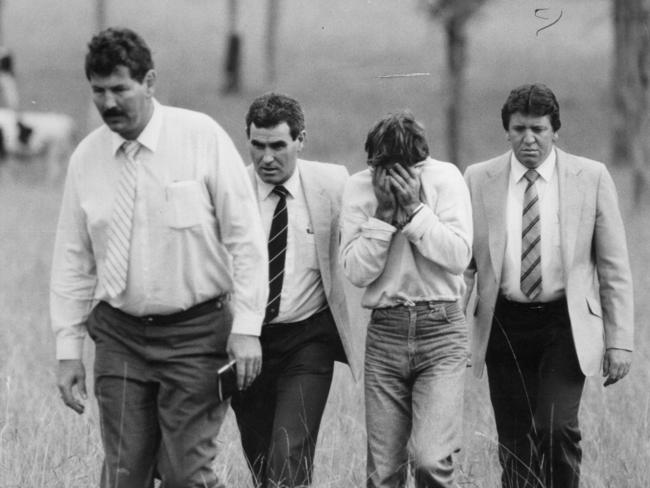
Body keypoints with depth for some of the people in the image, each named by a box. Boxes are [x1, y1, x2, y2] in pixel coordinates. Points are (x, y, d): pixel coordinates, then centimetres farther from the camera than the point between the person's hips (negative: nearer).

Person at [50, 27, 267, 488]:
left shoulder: (202, 137, -7)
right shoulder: (87, 157, 4)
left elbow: (246, 237, -6)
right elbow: (73, 260, 10)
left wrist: (246, 327, -10)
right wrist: (68, 349, 7)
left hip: (195, 332, -3)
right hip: (119, 335, 3)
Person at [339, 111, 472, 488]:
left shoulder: (445, 178, -3)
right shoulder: (359, 188, 2)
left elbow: (459, 257, -11)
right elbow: (356, 271, -3)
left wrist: (415, 209, -15)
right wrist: (384, 213, -12)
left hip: (441, 329, -2)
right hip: (386, 332, 2)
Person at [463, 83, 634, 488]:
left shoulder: (592, 178, -1)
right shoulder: (478, 180, 2)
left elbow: (614, 268, 1)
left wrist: (619, 342, -3)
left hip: (566, 324, -2)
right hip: (505, 325, 2)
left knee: (557, 428, -17)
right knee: (515, 442, 3)